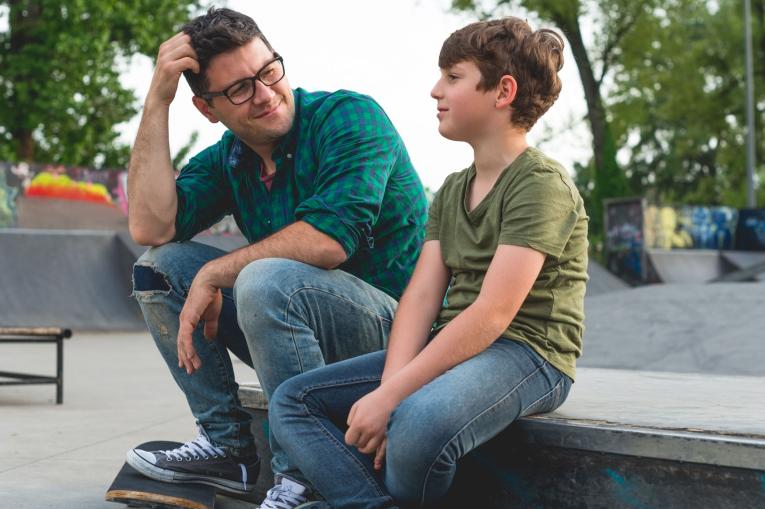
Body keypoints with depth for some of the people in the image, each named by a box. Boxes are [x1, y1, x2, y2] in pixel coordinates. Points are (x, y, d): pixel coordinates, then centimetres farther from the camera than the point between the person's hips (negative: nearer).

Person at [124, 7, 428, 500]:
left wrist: (214, 275, -17)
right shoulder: (226, 160, 8)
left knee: (267, 280, -34)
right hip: (289, 320, 8)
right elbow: (150, 227, -8)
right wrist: (157, 100, -8)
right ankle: (228, 446, 1)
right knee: (160, 265, 1)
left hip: (391, 322, -7)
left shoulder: (351, 117, -12)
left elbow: (328, 240, -26)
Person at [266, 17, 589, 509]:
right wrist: (391, 386, -14)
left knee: (420, 423, -39)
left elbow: (491, 315, -20)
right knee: (292, 401, -2)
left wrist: (390, 397, -24)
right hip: (453, 350, 9)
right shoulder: (451, 191, 16)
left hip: (527, 352, -8)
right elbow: (420, 297, 4)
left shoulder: (541, 184, -11)